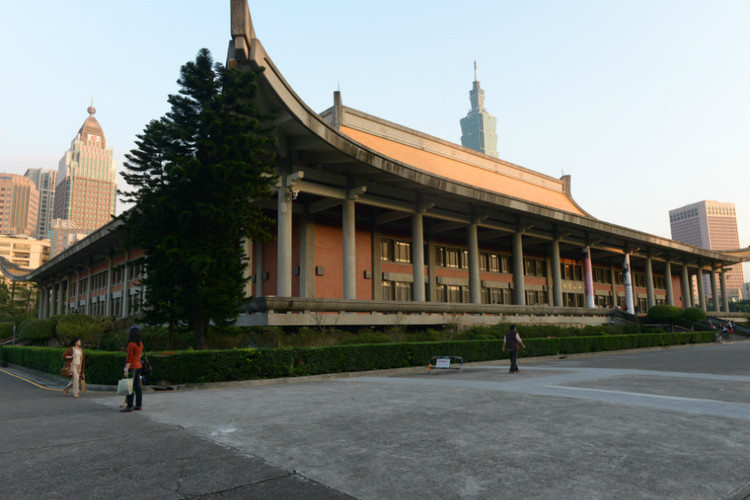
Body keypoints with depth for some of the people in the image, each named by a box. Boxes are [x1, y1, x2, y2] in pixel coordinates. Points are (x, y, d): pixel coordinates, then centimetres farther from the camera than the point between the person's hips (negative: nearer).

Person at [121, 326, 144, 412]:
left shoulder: (131, 344, -16)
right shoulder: (140, 344, 9)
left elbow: (129, 358, -18)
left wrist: (126, 370, -17)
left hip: (132, 367, -8)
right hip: (138, 366, 8)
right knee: (137, 386, 9)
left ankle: (129, 406, -1)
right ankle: (139, 405, 12)